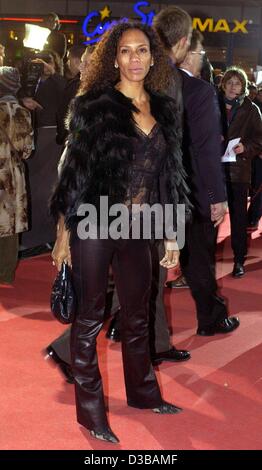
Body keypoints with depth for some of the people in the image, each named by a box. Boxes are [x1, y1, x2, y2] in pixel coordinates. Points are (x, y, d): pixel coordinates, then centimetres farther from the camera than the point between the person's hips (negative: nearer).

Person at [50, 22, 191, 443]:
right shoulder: (94, 105, -7)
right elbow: (75, 170, -6)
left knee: (137, 316, 17)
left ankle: (142, 391, 35)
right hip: (93, 225, -5)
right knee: (90, 318, 5)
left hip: (137, 229, 5)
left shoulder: (163, 109, 8)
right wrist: (63, 232, -8)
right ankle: (91, 409, 18)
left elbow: (168, 175, 12)